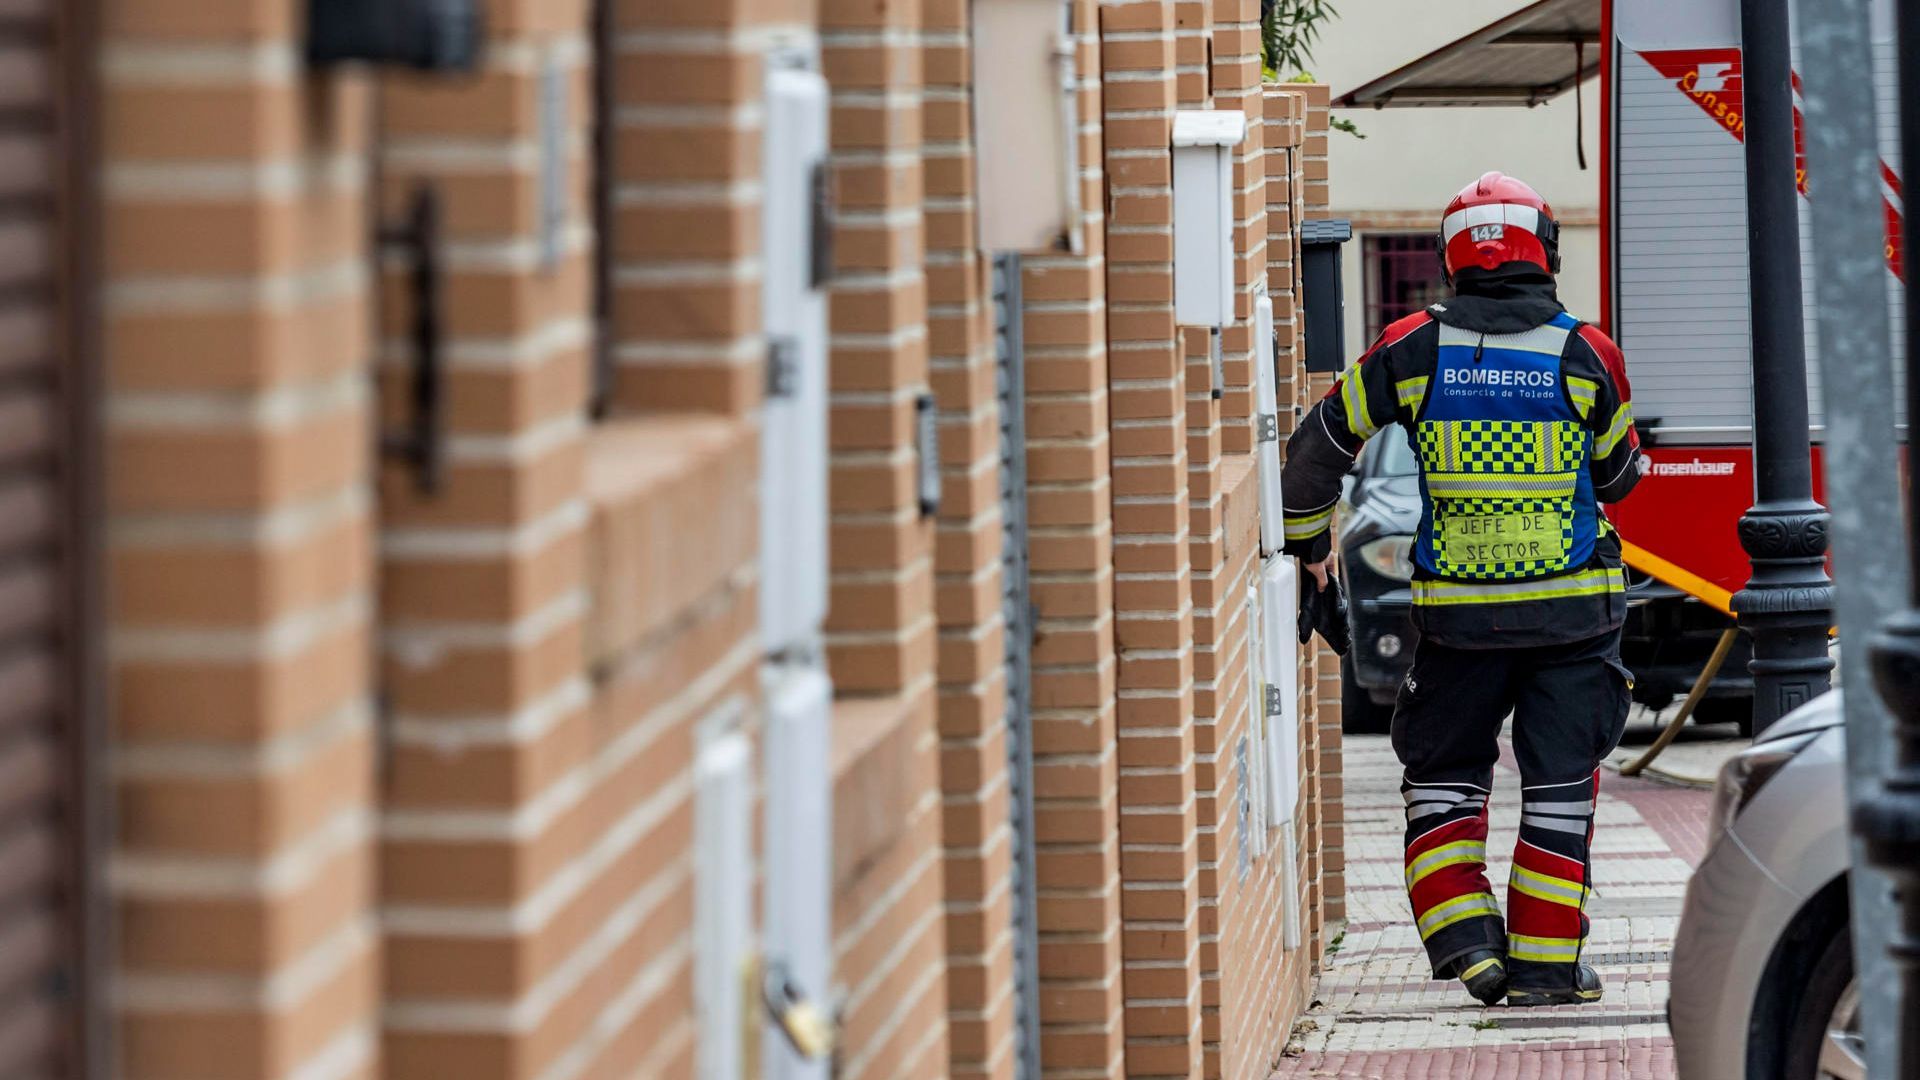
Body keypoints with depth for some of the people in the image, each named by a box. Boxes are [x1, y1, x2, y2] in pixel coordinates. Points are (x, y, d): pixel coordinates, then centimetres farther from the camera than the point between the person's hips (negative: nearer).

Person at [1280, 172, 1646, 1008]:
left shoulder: (1414, 351, -4)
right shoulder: (1585, 355, -6)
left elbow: (1319, 445, 4)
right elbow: (1619, 474, 8)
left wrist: (1305, 538, 20)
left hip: (1458, 614, 1)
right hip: (1572, 608, -1)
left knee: (1444, 776, 15)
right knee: (1559, 784, 8)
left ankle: (1463, 932, 1)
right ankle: (1544, 962, 8)